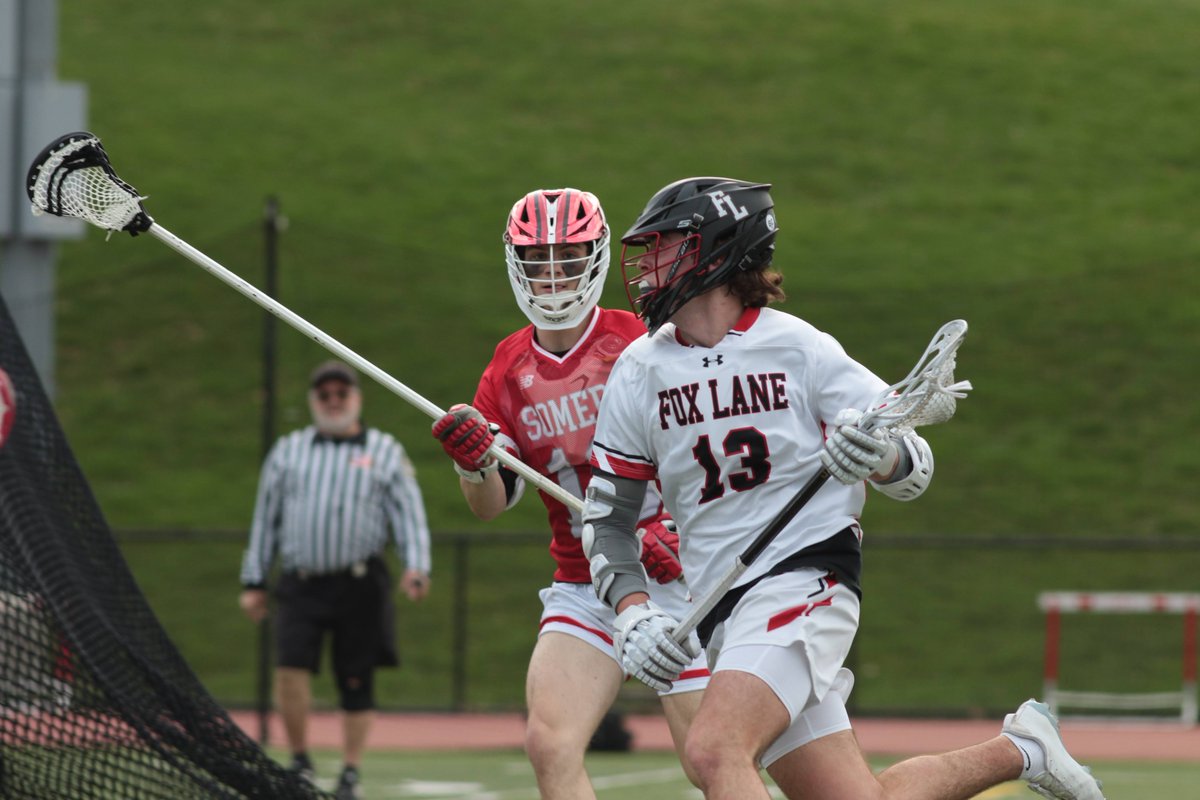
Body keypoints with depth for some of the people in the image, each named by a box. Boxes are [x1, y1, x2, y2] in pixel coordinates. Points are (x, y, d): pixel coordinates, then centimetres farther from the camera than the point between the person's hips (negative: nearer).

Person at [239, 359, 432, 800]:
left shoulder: (385, 451, 11)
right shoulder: (287, 451, 16)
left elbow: (409, 513, 5)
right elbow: (266, 519, 19)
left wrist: (416, 567, -11)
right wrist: (254, 582, 15)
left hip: (360, 584, -1)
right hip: (301, 583, 1)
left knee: (356, 681, 0)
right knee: (291, 665, -17)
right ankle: (300, 762, -3)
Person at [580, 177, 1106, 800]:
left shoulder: (799, 349, -5)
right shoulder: (640, 373, 5)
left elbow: (915, 471, -1)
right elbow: (606, 515, 10)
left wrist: (878, 456, -24)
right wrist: (634, 613, -6)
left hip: (804, 581, -5)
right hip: (722, 618, 5)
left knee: (713, 749, -28)